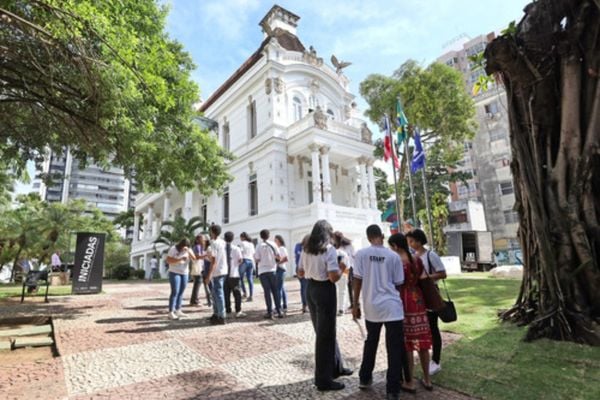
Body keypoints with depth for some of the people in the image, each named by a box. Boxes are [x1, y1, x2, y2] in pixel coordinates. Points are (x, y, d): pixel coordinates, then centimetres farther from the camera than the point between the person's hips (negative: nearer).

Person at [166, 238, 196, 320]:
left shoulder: (188, 250, 3)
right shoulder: (173, 249, -9)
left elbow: (194, 258, -11)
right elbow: (168, 260, -16)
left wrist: (188, 251, -25)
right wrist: (180, 259, -24)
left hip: (184, 273, 5)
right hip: (174, 273, -5)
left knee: (181, 292, 6)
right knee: (175, 292, -10)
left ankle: (178, 311, 14)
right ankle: (171, 313, -6)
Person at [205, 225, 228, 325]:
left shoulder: (214, 243, -15)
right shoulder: (222, 242, 10)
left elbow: (213, 261, -20)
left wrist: (209, 275, -20)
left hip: (217, 272, -9)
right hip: (223, 271, 9)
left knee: (218, 294, -3)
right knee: (215, 293, 18)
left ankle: (221, 317, 2)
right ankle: (216, 314, 26)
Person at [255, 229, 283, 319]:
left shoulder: (259, 246, -5)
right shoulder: (273, 244, 0)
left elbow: (257, 259, -7)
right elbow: (278, 256, 0)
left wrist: (254, 256, 13)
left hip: (262, 271, -1)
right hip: (272, 270, 1)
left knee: (267, 291, 3)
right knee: (275, 291, 9)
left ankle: (270, 312, 3)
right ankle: (279, 311, 6)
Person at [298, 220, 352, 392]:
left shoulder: (306, 249, 5)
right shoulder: (329, 250, -16)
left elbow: (300, 272, 11)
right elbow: (334, 277, -22)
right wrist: (341, 269, -3)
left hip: (310, 289, 8)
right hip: (325, 290, -8)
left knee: (325, 331, 21)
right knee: (325, 335, 5)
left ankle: (336, 367, 37)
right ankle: (323, 379, 17)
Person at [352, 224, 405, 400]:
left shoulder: (361, 254, -2)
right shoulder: (394, 256, -1)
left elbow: (357, 280, -3)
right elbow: (398, 284, 4)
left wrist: (355, 304, 5)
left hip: (372, 306, 2)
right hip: (392, 307, -2)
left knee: (370, 343, 22)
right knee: (394, 348, 9)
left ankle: (365, 379, 35)